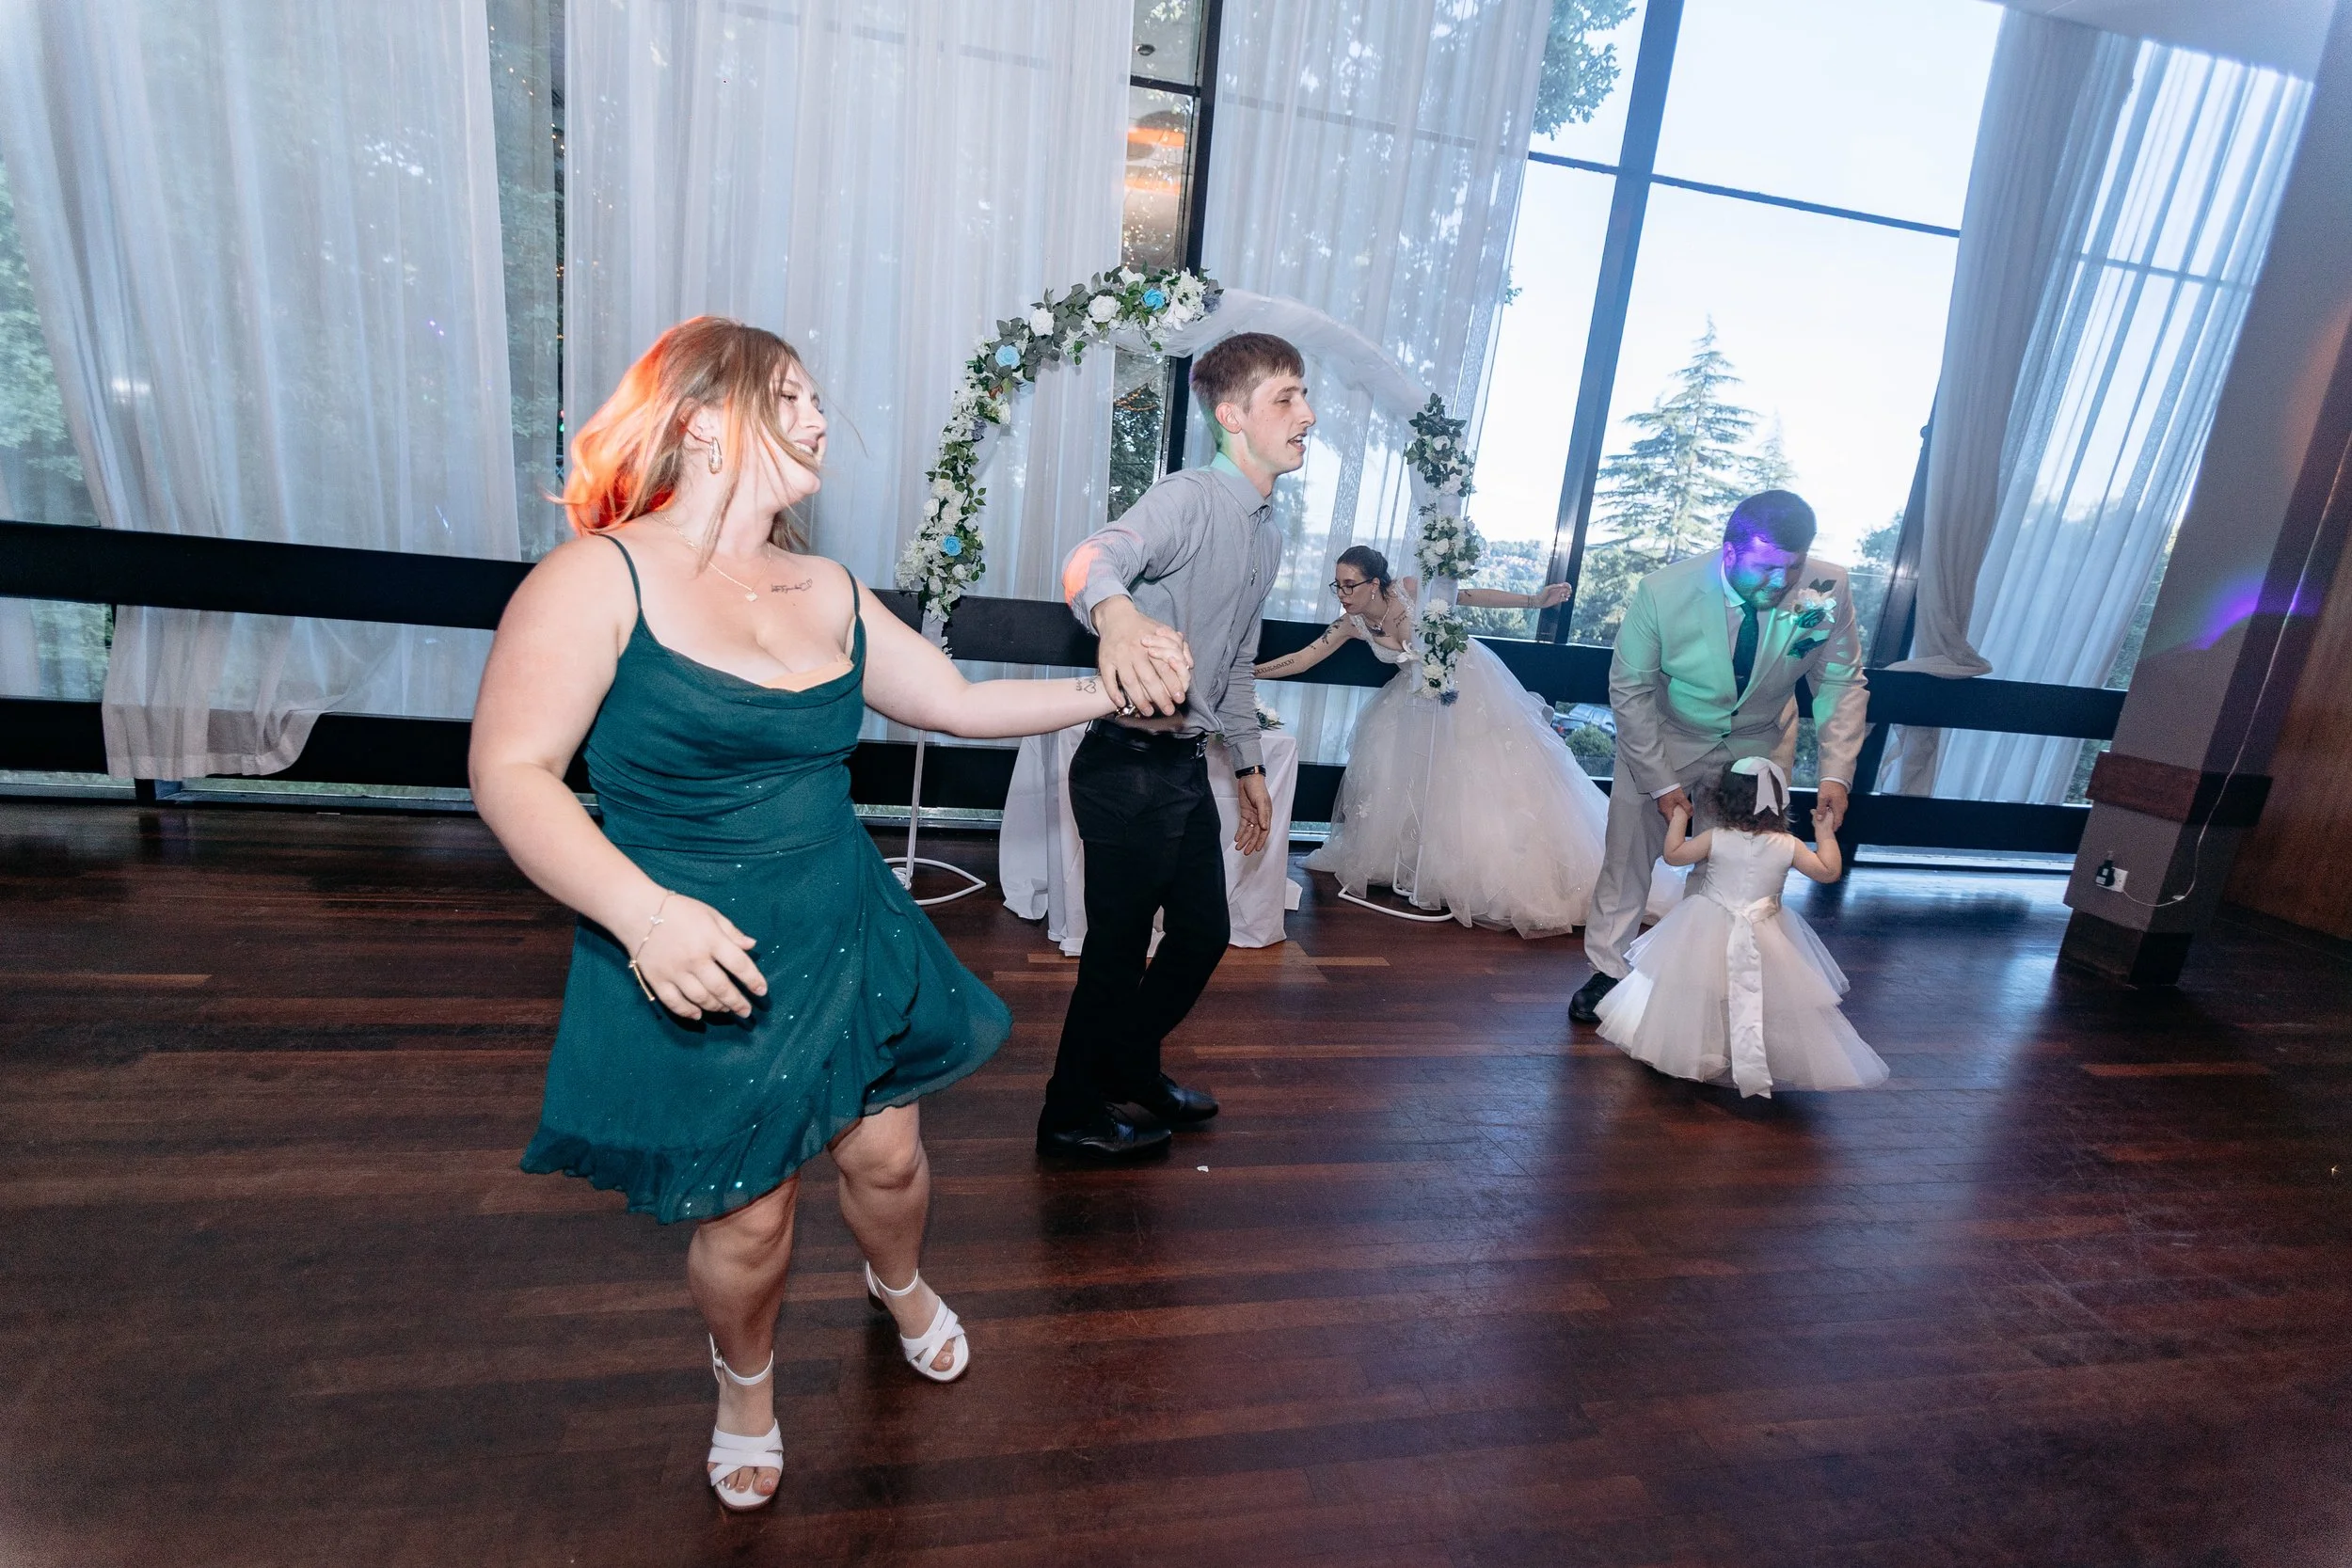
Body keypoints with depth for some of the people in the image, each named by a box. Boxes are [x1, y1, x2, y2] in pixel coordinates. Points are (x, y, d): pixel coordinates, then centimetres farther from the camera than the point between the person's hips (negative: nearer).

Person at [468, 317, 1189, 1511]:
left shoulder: (829, 595, 4)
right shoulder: (600, 577, -14)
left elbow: (960, 702, 9)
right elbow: (510, 771, -19)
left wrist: (1104, 692, 5)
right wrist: (642, 909, -32)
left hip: (847, 941, 5)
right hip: (696, 965, -4)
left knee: (887, 1154, 17)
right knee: (748, 1219, 11)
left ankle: (899, 1284, 54)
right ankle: (745, 1378, 46)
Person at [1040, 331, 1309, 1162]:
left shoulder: (1268, 533, 13)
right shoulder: (1189, 498, -15)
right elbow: (1092, 558, -37)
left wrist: (1248, 762, 25)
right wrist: (1116, 612, -60)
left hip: (1188, 765, 9)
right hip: (1131, 764, -9)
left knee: (1203, 933, 18)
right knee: (1119, 946, 5)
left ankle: (1130, 1073, 42)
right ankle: (1074, 1114, 29)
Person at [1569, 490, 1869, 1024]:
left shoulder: (1828, 588, -25)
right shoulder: (1662, 592, -31)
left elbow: (1841, 683, -10)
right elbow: (1630, 690, -19)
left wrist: (1835, 773, -20)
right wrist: (1660, 781, -19)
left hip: (1758, 743, 2)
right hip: (1666, 737, -1)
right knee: (1629, 855, 7)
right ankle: (1608, 970, 27)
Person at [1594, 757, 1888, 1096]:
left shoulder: (1716, 839, -10)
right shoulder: (1788, 846, -8)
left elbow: (1673, 855, -1)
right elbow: (1829, 871, 1)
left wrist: (1679, 816, 11)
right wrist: (1824, 830, 11)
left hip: (1710, 933, -1)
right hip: (1763, 938, 1)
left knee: (1697, 995, 13)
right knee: (1754, 998, 12)